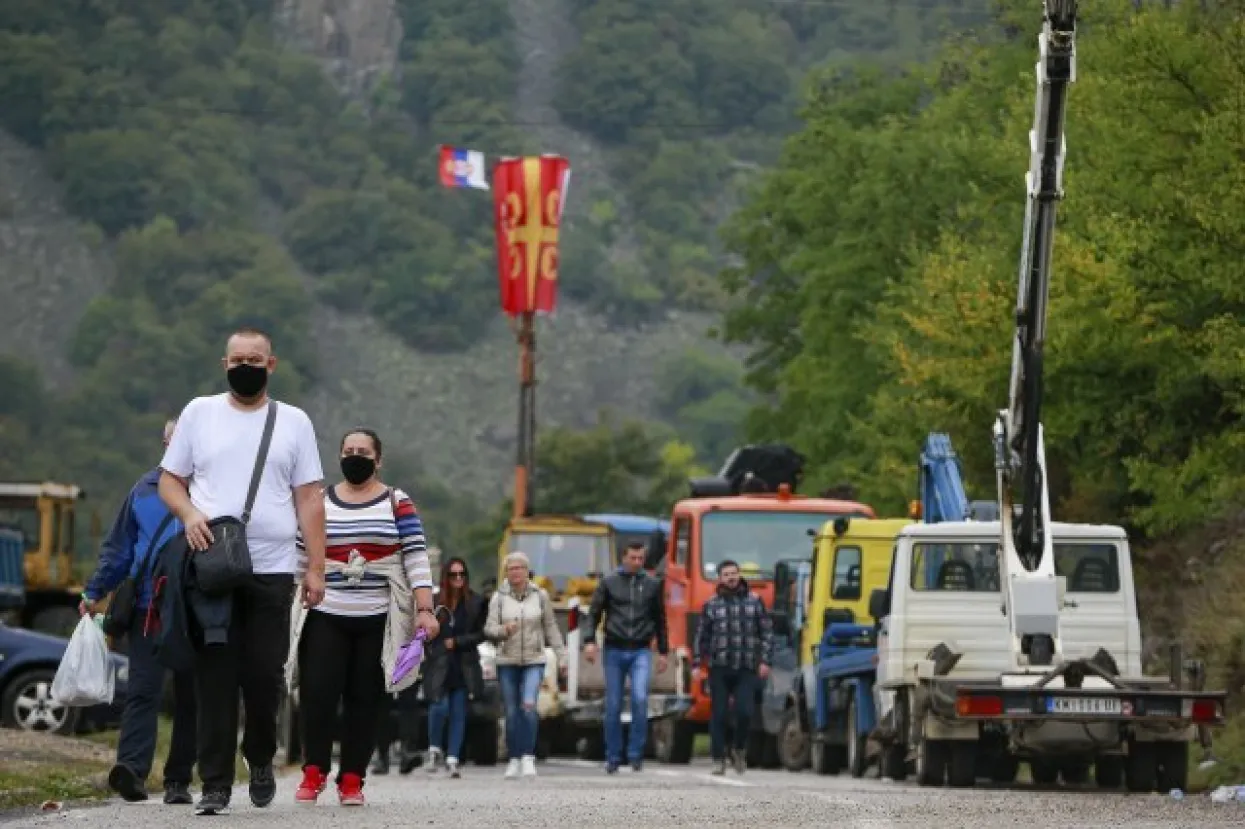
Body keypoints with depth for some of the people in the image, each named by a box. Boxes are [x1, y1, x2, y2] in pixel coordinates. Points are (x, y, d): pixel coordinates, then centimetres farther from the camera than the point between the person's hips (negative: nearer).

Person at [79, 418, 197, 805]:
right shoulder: (145, 489, 10)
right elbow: (118, 548, 15)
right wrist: (95, 591, 6)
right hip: (148, 609, 1)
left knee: (189, 698, 4)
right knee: (143, 689, -12)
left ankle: (179, 779, 10)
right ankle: (132, 769, -24)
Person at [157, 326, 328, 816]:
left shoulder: (294, 422, 10)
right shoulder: (199, 413, 10)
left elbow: (308, 499, 7)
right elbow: (170, 480, 10)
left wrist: (316, 567, 0)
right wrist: (190, 514, -11)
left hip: (272, 571, 0)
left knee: (264, 674, -3)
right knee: (215, 678, -3)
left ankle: (260, 757, 24)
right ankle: (215, 785, 0)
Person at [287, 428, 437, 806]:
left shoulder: (397, 504, 5)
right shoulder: (319, 503, 9)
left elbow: (417, 559, -1)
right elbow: (299, 560, 11)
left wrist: (426, 609, -10)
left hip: (378, 622, -1)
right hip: (326, 618, 1)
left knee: (364, 700, 2)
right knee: (317, 694, -10)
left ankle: (352, 780, 8)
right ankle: (314, 772, 3)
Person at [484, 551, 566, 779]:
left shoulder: (540, 596, 4)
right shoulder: (499, 598, 2)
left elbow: (551, 628, 9)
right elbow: (489, 629, -1)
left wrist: (561, 656, 7)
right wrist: (503, 630, -22)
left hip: (534, 660, -1)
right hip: (507, 661, 1)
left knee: (528, 706, -19)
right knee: (512, 713, 4)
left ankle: (528, 758, -16)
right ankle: (514, 760, 15)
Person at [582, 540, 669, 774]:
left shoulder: (652, 585, 9)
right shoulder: (608, 583, 5)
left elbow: (660, 620, 15)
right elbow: (594, 613, 4)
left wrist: (663, 651, 14)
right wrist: (590, 641, -9)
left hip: (641, 652, 0)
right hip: (614, 651, 0)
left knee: (640, 698, -19)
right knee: (613, 706, 2)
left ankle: (636, 753, -10)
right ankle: (613, 757, 12)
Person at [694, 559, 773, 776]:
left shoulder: (754, 602, 8)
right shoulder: (711, 606, 8)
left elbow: (767, 633, 7)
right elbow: (702, 636, 11)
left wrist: (765, 661, -2)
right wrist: (697, 664, 4)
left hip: (746, 669, -1)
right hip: (719, 669, 1)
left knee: (744, 712, -11)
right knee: (719, 715, 0)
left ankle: (739, 750, 14)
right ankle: (718, 759, 7)